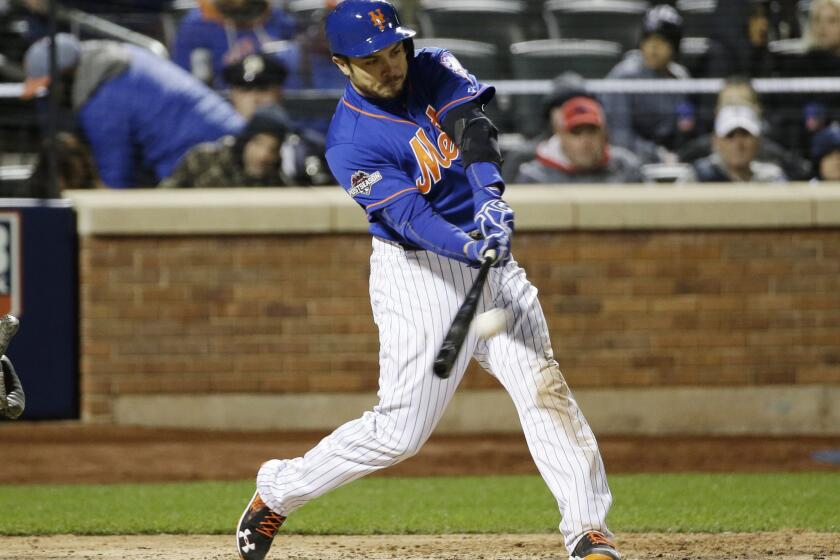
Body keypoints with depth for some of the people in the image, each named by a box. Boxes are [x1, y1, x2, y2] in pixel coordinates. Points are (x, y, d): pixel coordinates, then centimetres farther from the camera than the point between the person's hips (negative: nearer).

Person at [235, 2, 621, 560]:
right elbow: (410, 215, -24)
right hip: (416, 274, -5)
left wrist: (490, 195, -34)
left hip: (487, 257, 5)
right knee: (401, 429, -6)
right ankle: (278, 490, 14)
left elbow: (474, 126, -16)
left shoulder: (435, 70, 2)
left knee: (544, 384, -10)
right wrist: (469, 247, -42)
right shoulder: (351, 142, -14)